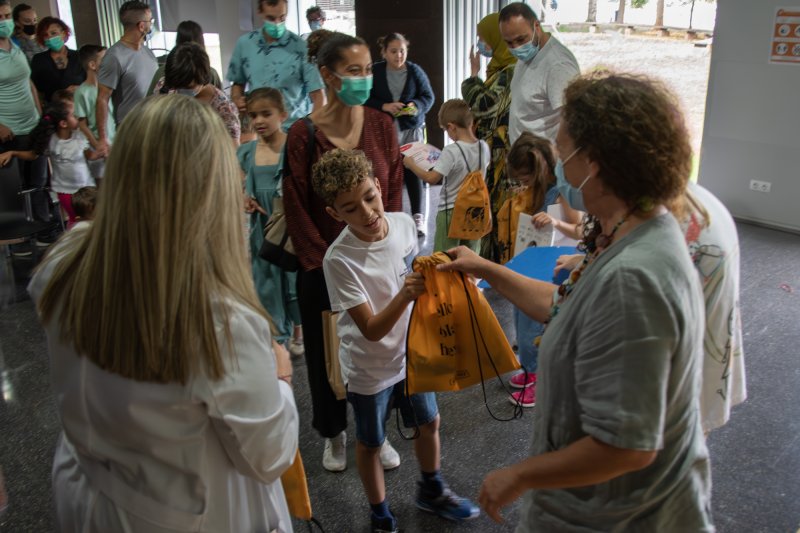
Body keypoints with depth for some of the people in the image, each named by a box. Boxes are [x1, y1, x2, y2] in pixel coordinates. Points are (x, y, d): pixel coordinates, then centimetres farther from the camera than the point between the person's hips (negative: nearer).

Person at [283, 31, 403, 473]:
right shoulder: (303, 134, -10)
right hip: (324, 267, -2)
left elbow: (394, 193, 3)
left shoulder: (381, 125, -1)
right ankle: (334, 434, 35)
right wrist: (325, 263, -8)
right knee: (326, 352, 12)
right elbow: (296, 209, -7)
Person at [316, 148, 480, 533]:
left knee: (428, 423, 23)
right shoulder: (339, 259, -30)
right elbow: (372, 331, -30)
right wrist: (404, 295, -45)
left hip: (411, 352, 6)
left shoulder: (404, 223, -14)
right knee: (370, 443, 16)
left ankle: (432, 493, 52)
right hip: (370, 368, -5)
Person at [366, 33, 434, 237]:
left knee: (412, 171, -1)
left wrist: (415, 106, -18)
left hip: (411, 128, 0)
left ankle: (418, 215, 9)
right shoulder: (374, 71, -2)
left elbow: (428, 97, 2)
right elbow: (365, 98, -2)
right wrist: (384, 106, -18)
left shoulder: (415, 71, 0)